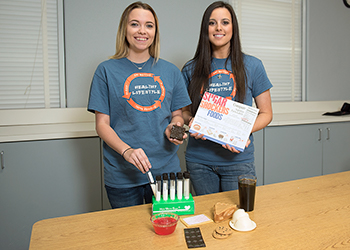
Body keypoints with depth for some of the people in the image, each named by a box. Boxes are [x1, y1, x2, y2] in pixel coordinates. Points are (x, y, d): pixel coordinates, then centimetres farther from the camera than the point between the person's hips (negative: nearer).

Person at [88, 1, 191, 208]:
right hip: (122, 175, -2)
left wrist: (174, 128, -9)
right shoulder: (107, 70, -1)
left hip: (166, 170, 2)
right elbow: (102, 124, -3)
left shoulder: (171, 71, 7)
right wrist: (127, 151, -19)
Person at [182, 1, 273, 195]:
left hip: (238, 159, -1)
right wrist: (191, 121, -10)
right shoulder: (191, 69, 3)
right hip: (199, 160, 2)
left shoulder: (252, 66, 0)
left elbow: (266, 114, 3)